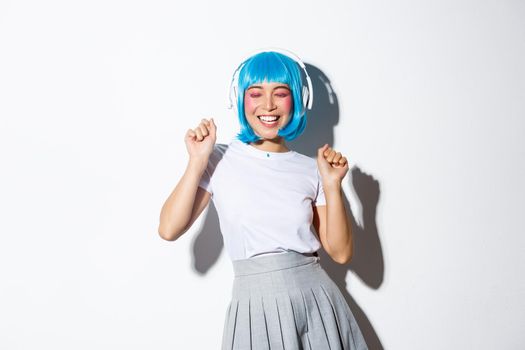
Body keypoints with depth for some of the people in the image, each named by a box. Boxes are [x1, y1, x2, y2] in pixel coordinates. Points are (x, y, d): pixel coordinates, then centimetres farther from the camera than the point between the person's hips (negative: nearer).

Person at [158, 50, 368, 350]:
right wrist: (198, 162, -15)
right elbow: (169, 230, -11)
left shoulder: (310, 169, 3)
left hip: (317, 300, 3)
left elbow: (341, 253, 1)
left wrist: (332, 186, -8)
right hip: (256, 305, -2)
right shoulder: (220, 160, -3)